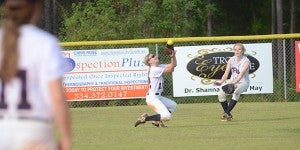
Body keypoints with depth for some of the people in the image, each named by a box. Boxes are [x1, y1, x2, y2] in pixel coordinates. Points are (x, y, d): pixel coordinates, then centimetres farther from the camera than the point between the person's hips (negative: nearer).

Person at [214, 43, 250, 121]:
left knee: (236, 92, -37)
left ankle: (226, 113, -35)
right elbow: (226, 73, -11)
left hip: (243, 82, -5)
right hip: (232, 81, 5)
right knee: (221, 94, -19)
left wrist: (234, 82, -47)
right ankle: (228, 115, -5)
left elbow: (241, 74, -30)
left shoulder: (246, 61, -15)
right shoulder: (231, 60, -3)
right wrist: (221, 82, -31)